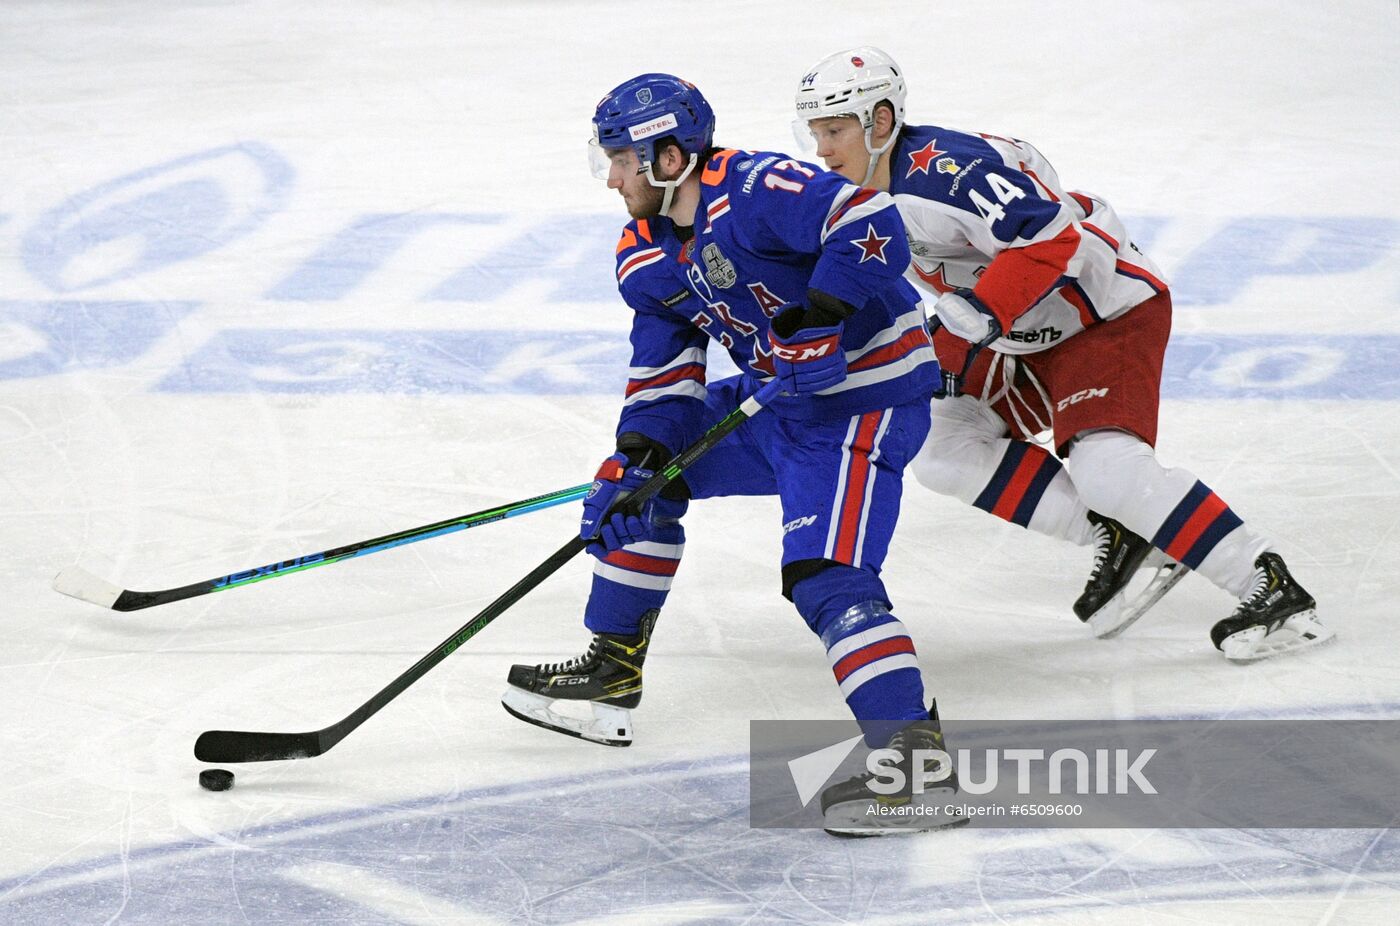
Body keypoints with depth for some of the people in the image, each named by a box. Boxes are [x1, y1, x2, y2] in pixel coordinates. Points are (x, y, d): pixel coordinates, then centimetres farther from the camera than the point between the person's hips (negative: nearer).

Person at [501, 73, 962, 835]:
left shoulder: (754, 191, -23)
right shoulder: (647, 258, 5)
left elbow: (871, 225, -33)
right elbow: (662, 378, 6)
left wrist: (819, 320, -37)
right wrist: (639, 458, -10)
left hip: (865, 395, -10)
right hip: (775, 396, 10)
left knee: (824, 576, -24)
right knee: (636, 479, 13)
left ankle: (917, 754, -27)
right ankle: (613, 669, 25)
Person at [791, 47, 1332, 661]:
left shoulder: (943, 167, -25)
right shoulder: (871, 200, 6)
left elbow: (1048, 237, -34)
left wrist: (967, 323, -35)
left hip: (1111, 312, -11)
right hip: (1031, 340, 11)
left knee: (1104, 465, -27)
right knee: (943, 448, 2)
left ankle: (1273, 591, -21)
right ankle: (1116, 541, 0)